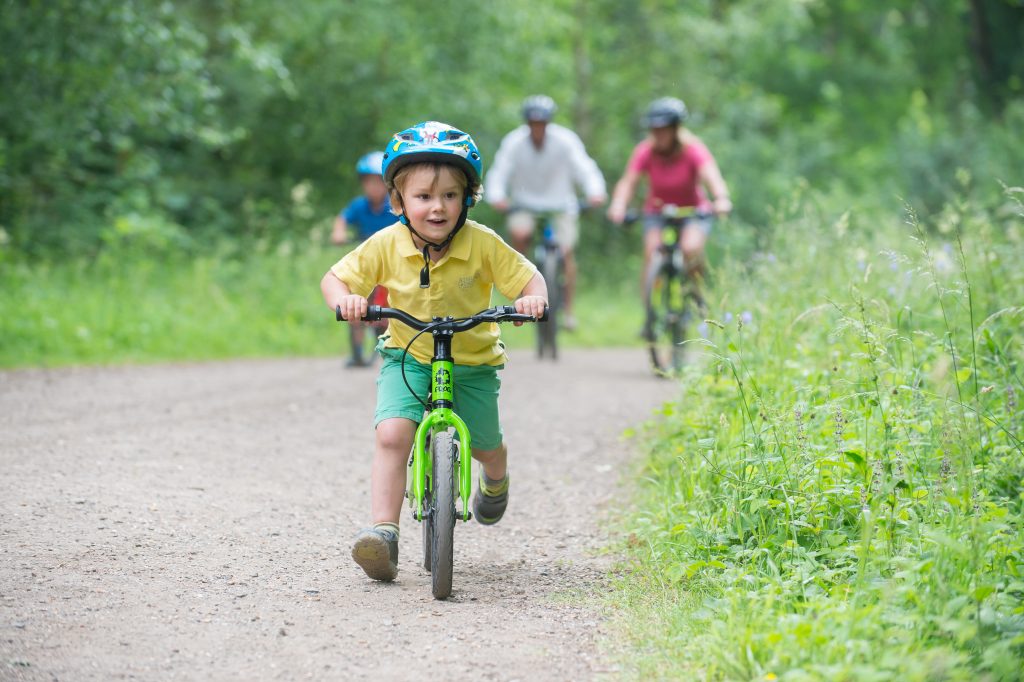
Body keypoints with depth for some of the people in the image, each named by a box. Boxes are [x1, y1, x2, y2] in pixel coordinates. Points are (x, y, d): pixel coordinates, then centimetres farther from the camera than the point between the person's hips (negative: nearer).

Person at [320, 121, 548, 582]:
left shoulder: (482, 244, -18)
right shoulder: (386, 245, -15)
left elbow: (528, 277, -9)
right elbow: (335, 278, -6)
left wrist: (534, 299, -32)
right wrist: (345, 300, -28)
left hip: (473, 362, 0)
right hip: (407, 356, 0)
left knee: (484, 446, 10)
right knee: (392, 435, -24)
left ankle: (496, 480, 49)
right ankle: (383, 531, -24)